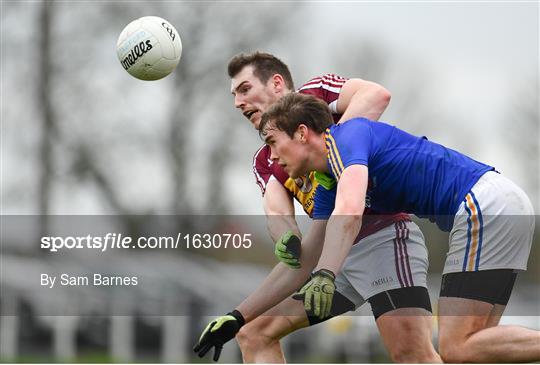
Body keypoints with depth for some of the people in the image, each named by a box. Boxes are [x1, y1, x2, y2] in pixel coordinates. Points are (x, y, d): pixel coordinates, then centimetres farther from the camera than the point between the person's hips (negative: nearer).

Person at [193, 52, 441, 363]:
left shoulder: (314, 94, 2)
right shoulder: (265, 161, 20)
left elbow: (376, 95, -17)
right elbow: (277, 212, 1)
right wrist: (288, 241, -22)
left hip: (383, 235, -9)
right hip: (336, 252, 9)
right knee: (254, 334, 8)